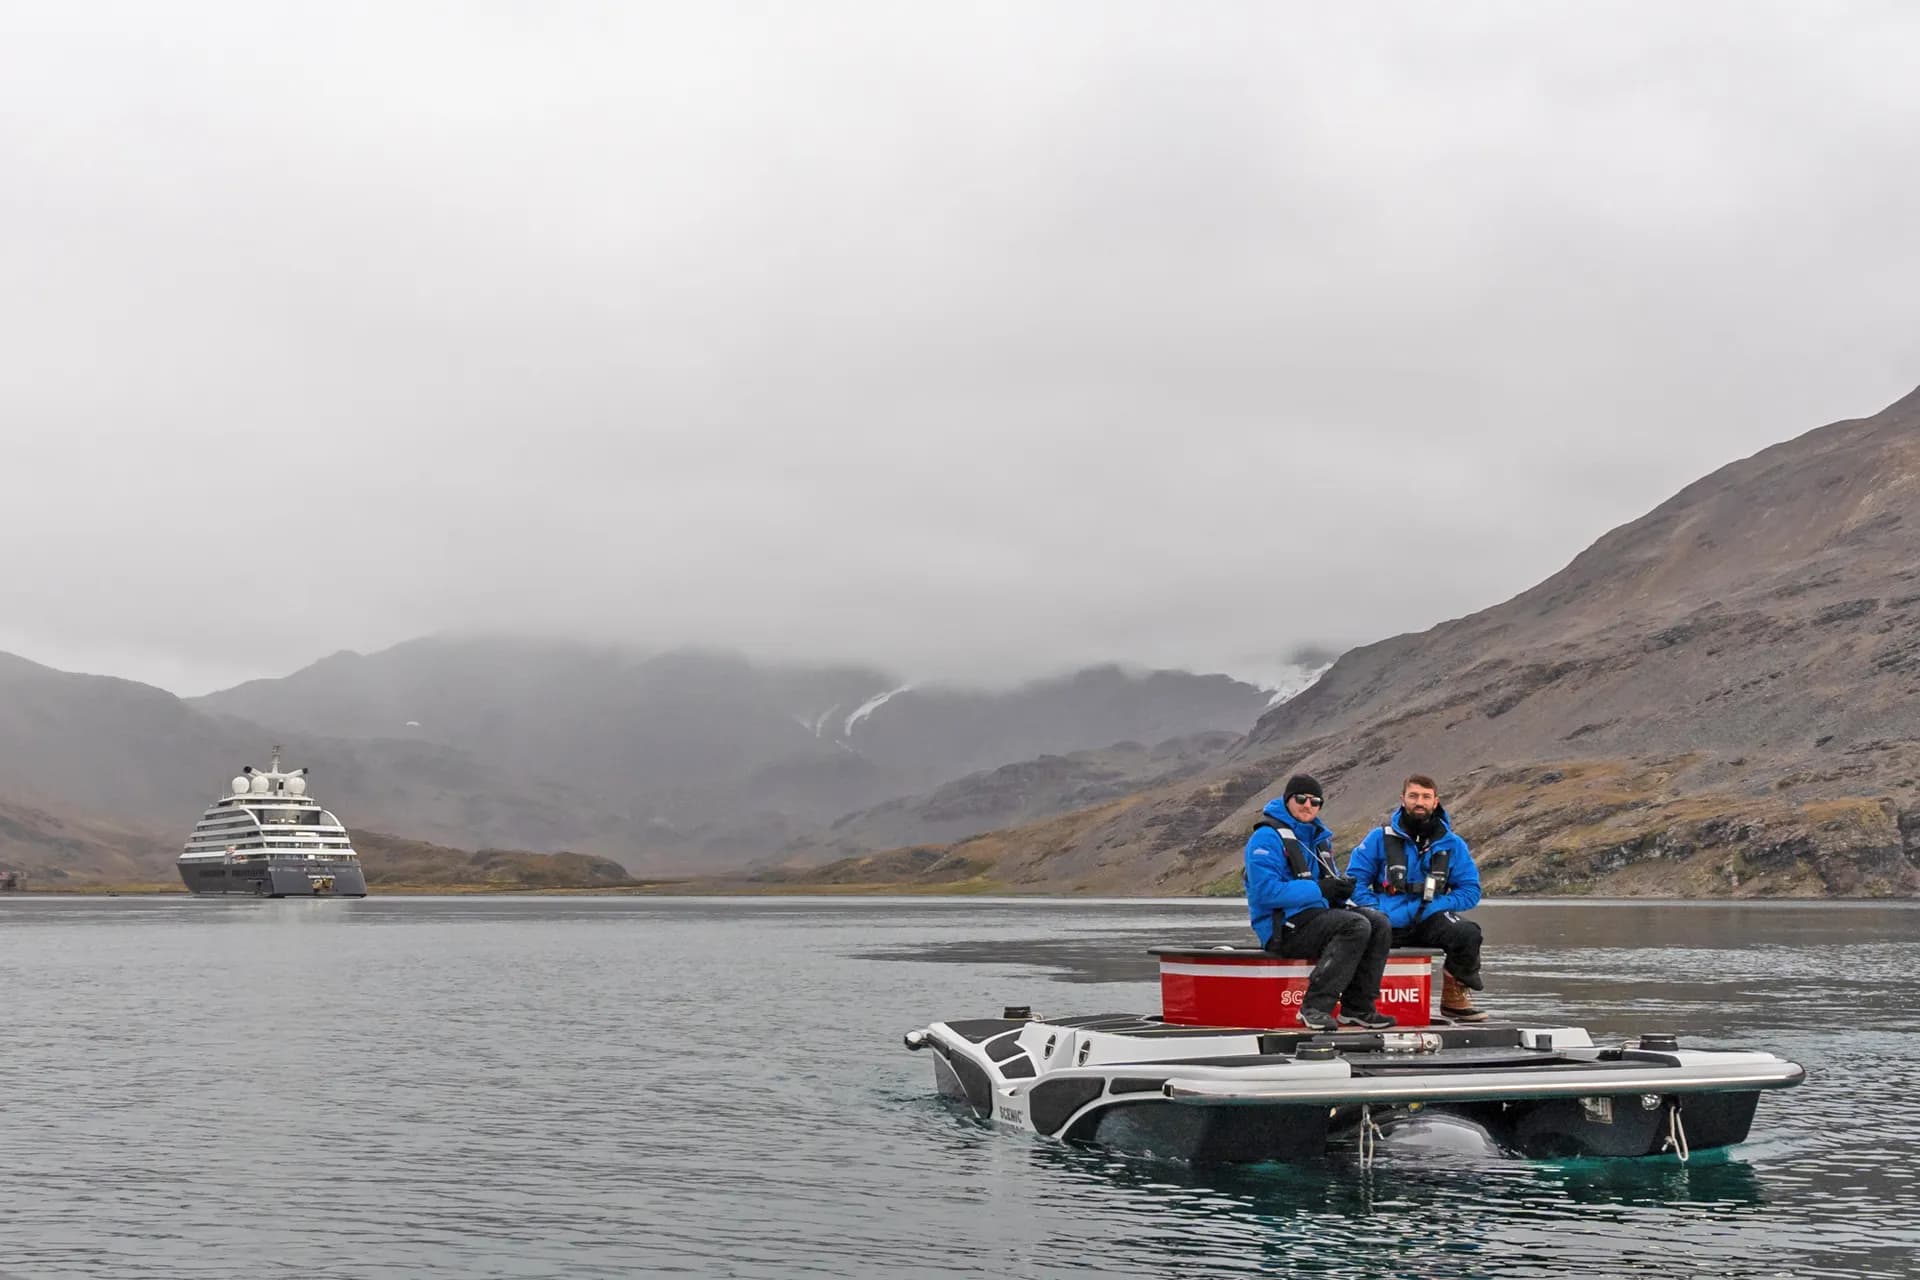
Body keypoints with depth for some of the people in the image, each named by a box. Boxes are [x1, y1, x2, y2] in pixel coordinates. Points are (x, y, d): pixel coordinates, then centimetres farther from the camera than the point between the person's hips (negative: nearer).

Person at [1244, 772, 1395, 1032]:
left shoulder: (1318, 837, 19)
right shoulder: (1267, 838, -10)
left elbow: (1331, 884, 23)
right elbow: (1266, 891, -21)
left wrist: (1342, 889, -3)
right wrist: (1320, 890, -19)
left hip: (1316, 915, 9)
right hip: (1282, 927, -9)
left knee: (1379, 923, -6)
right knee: (1356, 926, -26)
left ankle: (1357, 1007, -8)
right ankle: (1315, 1007, -28)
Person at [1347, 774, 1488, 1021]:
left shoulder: (1451, 844, 10)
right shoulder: (1380, 838, 6)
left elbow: (1470, 890, 8)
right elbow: (1354, 879, 3)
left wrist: (1435, 906, -8)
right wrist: (1377, 912, -13)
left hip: (1430, 922, 1)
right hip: (1388, 924, -1)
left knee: (1468, 934, -30)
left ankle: (1455, 996, -1)